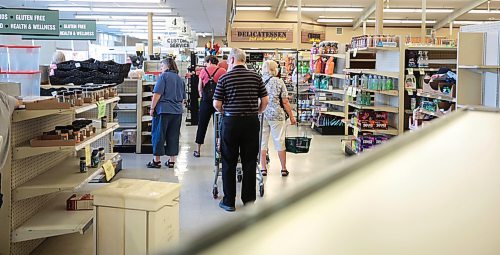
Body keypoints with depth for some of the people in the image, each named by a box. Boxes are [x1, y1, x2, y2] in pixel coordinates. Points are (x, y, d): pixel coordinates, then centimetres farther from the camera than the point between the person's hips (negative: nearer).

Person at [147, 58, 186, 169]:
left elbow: (157, 94, -13)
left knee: (158, 135, 2)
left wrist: (152, 108, -7)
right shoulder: (180, 79, 14)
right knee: (173, 136, 9)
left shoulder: (164, 76, -6)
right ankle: (172, 160, 12)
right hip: (177, 111, 6)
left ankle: (156, 160, 5)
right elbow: (183, 98, 19)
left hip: (163, 110, -6)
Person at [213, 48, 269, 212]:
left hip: (231, 122, -2)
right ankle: (249, 199, 15)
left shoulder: (225, 78, -5)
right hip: (252, 122, 2)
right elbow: (265, 101, 3)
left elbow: (216, 104, -4)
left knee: (229, 163, 7)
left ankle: (229, 201, 12)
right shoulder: (255, 76, 2)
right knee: (250, 162, 9)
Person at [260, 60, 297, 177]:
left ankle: (263, 168, 10)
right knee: (280, 141, 7)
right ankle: (284, 169, 14)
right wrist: (291, 116, 4)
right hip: (277, 115, -1)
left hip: (261, 115, 1)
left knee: (262, 141, 9)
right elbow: (285, 102, -4)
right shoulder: (279, 82, -4)